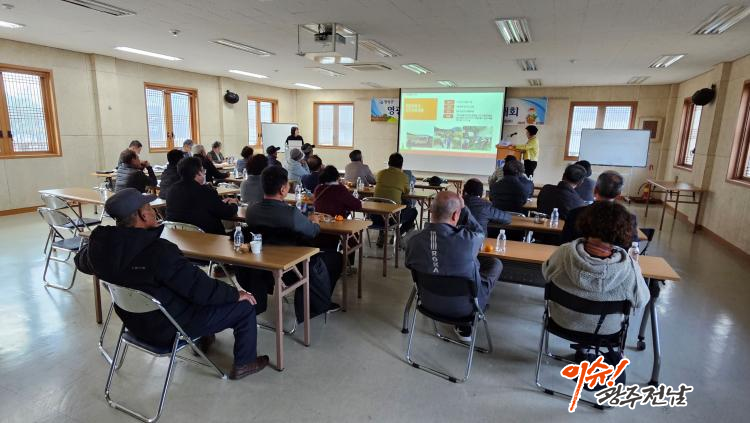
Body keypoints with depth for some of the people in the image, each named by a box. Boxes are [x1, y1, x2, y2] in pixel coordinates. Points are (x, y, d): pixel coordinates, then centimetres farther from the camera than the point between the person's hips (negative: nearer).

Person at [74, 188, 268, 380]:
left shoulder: (99, 245, -11)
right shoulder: (159, 251, -35)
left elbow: (81, 262, 15)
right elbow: (201, 289, -27)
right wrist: (236, 294, -12)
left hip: (133, 321, 9)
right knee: (245, 306, 1)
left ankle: (202, 339, 44)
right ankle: (244, 363, 21)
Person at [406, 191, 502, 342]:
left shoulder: (414, 240, -23)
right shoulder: (467, 240, -33)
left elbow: (410, 265, -1)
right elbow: (479, 232, -7)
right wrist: (463, 207, -5)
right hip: (464, 305, -4)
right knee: (495, 264, 19)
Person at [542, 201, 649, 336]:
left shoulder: (564, 252, -29)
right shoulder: (629, 268, -32)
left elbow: (545, 273, -8)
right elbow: (641, 301, -13)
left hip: (563, 322, 0)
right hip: (604, 330, 0)